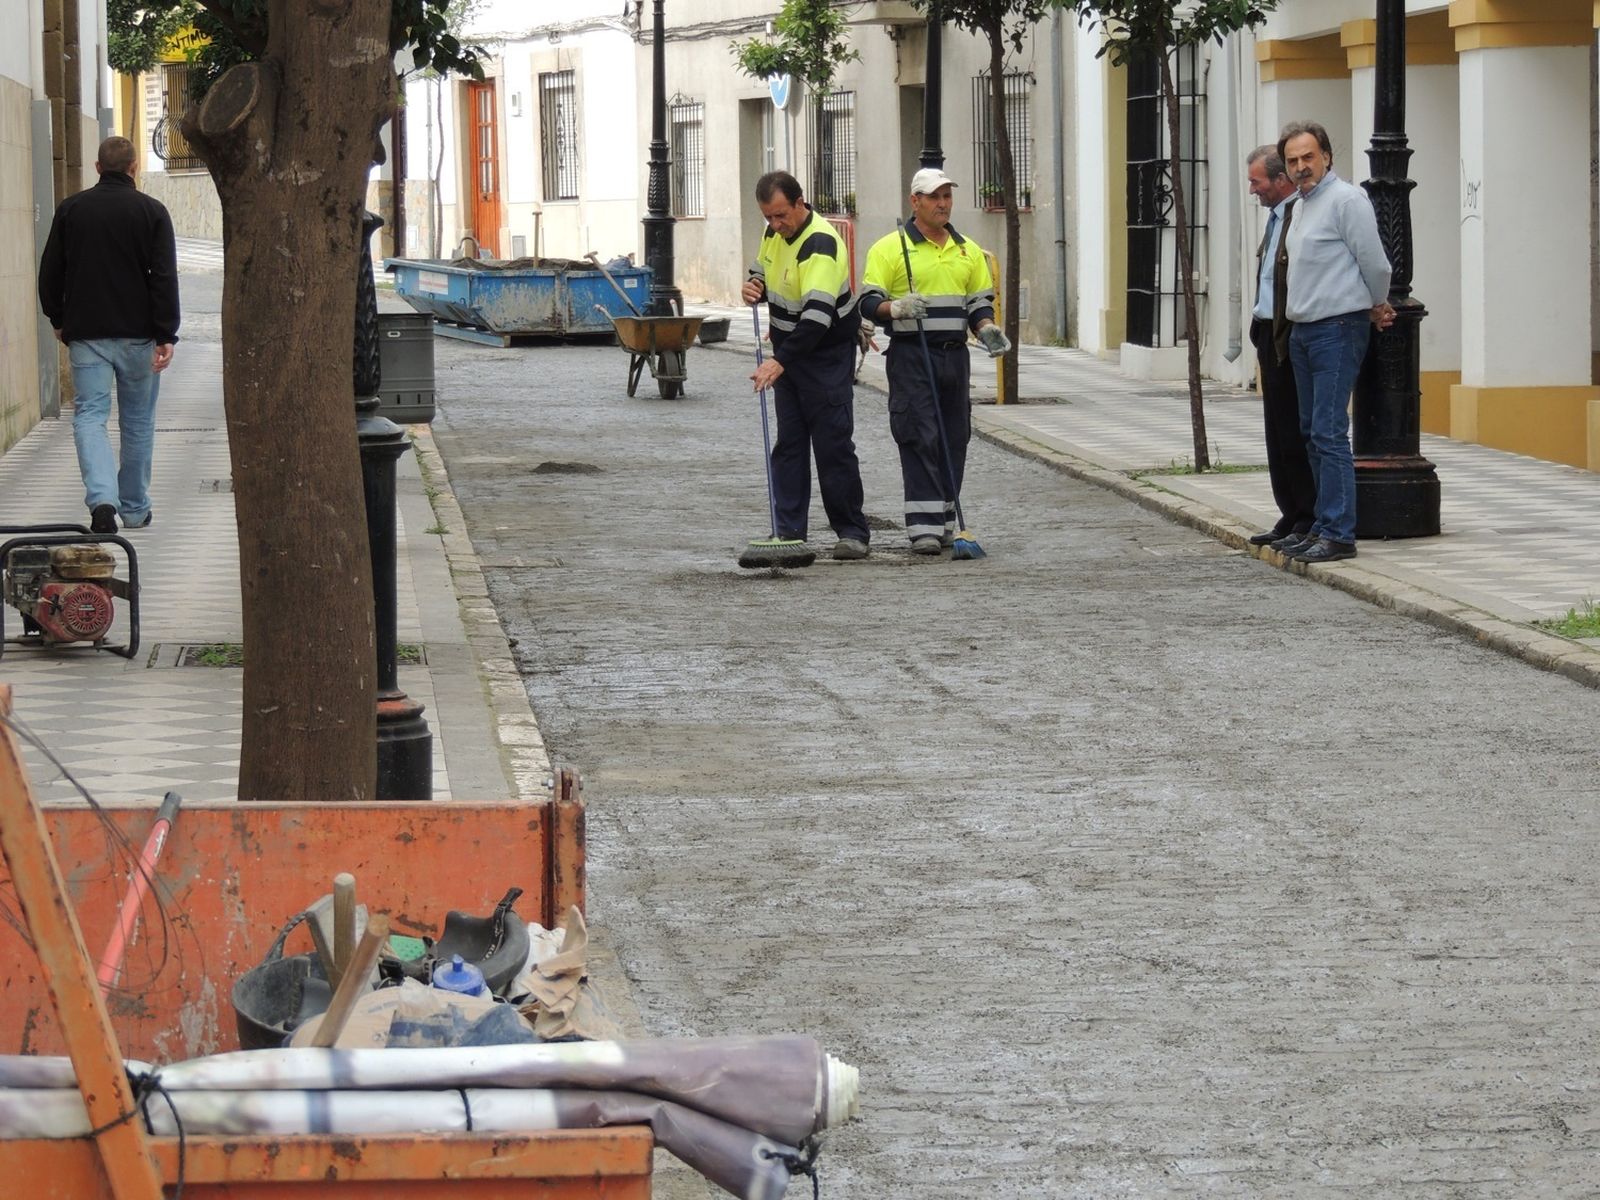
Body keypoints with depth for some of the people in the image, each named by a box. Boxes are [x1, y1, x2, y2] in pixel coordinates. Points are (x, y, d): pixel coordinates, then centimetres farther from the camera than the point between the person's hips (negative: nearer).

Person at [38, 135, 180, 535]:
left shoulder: (70, 210, 1)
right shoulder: (152, 211, -4)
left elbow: (50, 273, 7)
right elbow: (164, 278, -9)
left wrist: (58, 319, 20)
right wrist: (166, 336, -9)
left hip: (86, 334, 0)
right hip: (137, 335, 0)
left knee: (89, 416, 0)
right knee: (138, 421, 12)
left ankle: (102, 499, -23)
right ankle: (134, 509, 19)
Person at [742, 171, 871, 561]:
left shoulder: (820, 245, -25)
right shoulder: (774, 232, 3)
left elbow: (817, 316, -34)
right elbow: (763, 272, 23)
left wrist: (779, 362, -40)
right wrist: (754, 288, -3)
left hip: (828, 356, -8)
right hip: (787, 355, 8)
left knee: (834, 445, -7)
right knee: (788, 444, 6)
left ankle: (852, 532, -1)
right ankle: (789, 531, 8)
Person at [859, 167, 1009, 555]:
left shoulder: (968, 251, 15)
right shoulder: (890, 248, -1)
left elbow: (979, 302, 19)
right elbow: (868, 303, -4)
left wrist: (987, 328, -1)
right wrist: (896, 308, -25)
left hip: (954, 355, 5)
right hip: (911, 356, -5)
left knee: (954, 439, 6)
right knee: (919, 439, -10)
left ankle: (944, 522, 15)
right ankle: (923, 527, -12)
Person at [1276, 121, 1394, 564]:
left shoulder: (1346, 200, -11)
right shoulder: (1301, 206, 17)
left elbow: (1374, 263, -10)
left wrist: (1377, 307, 6)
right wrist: (1374, 308, 23)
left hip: (1337, 329, -9)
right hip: (1303, 331, 9)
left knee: (1329, 432, -12)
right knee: (1311, 433, 11)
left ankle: (1338, 534, -12)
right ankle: (1324, 526, 17)